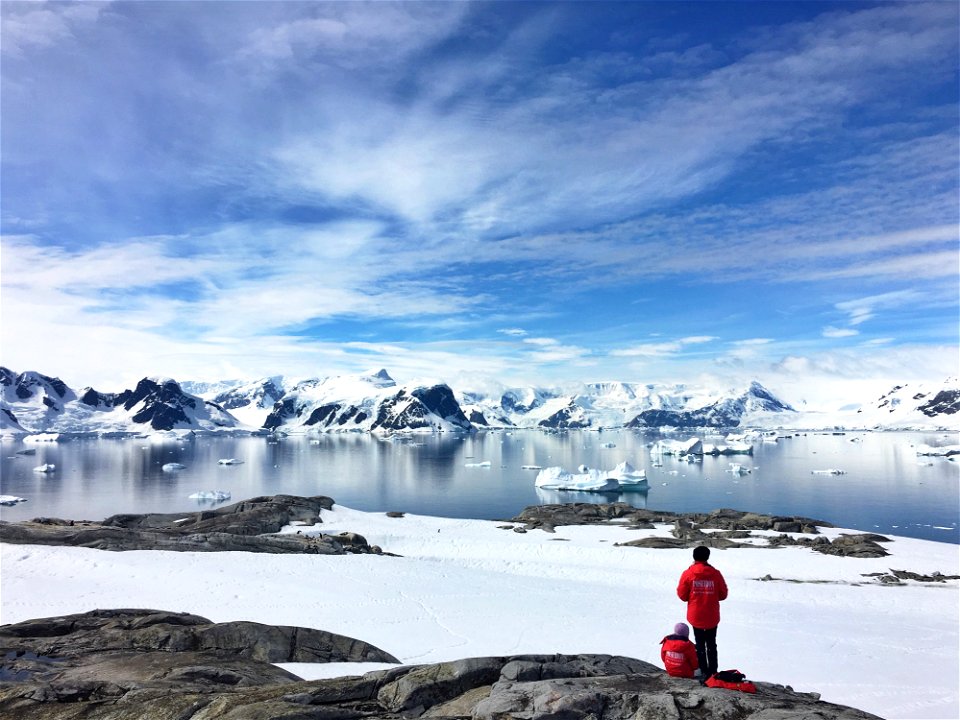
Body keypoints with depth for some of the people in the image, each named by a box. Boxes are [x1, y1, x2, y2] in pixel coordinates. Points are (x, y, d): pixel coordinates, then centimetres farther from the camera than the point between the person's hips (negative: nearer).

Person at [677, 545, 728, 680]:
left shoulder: (687, 574, -11)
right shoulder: (715, 573, -8)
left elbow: (682, 595, -5)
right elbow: (723, 594, 0)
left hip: (695, 616, -1)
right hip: (712, 617, 1)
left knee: (700, 644, 13)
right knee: (711, 644, 17)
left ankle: (704, 671, 14)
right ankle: (713, 671, 20)